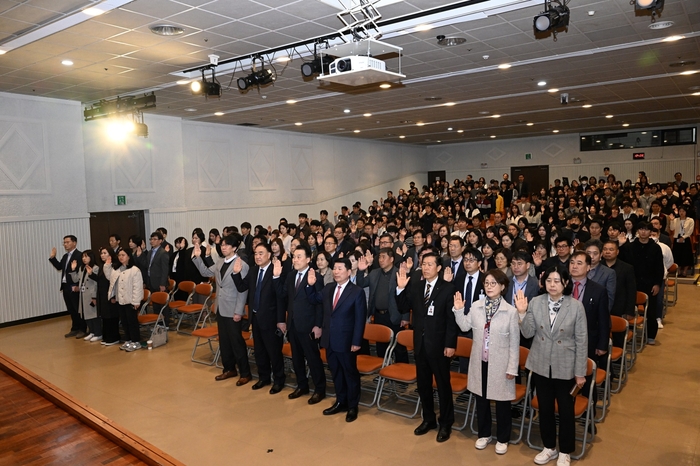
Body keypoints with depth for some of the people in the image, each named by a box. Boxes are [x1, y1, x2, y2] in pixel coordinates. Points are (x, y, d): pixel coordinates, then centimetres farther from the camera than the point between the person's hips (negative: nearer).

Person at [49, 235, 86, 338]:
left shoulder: (79, 255, -13)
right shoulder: (65, 256, 16)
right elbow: (59, 267, 14)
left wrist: (78, 285, -22)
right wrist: (52, 257, 6)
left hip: (74, 287, -8)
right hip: (65, 286, 8)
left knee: (78, 309, 1)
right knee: (71, 309, 14)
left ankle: (83, 330, 11)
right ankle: (75, 329, 24)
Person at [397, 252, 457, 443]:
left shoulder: (447, 288, -10)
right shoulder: (415, 286, 3)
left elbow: (451, 319, -11)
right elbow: (404, 308, 2)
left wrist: (450, 344, -15)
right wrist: (401, 288, -12)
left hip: (439, 344, -5)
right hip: (420, 343, 5)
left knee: (443, 384, 8)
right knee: (423, 384, 16)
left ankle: (445, 424, 24)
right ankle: (428, 419, 33)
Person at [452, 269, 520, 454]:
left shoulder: (511, 311, -12)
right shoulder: (476, 306, -3)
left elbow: (514, 343, -8)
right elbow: (465, 327, 6)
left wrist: (512, 368, -8)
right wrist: (458, 310, -8)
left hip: (500, 364, -3)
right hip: (480, 361, 3)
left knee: (501, 402, 10)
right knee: (481, 399, 17)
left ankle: (502, 439, 29)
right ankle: (484, 434, 35)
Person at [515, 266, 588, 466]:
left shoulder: (576, 306, -11)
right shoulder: (535, 303, -6)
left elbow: (582, 341, -7)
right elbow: (528, 333, -6)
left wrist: (580, 372, -5)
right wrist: (522, 313, -21)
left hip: (565, 367, -2)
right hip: (541, 365, 2)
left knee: (566, 410, 11)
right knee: (545, 408, 15)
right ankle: (549, 447, 35)